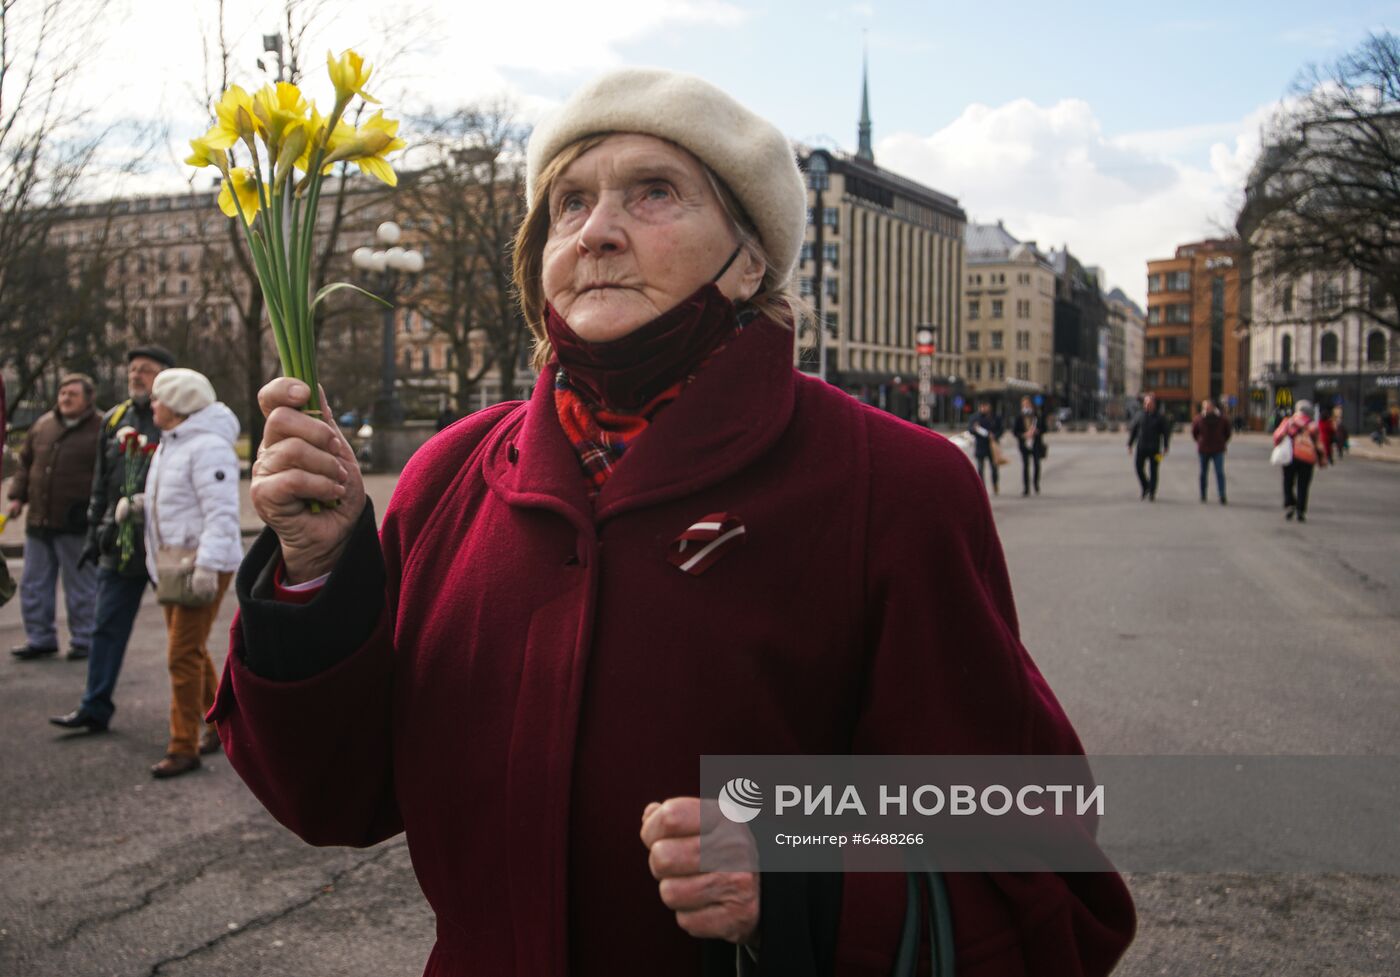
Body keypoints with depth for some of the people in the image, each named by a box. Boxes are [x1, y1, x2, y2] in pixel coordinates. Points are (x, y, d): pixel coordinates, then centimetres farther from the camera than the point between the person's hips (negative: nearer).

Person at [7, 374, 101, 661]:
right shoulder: (43, 425, 10)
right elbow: (26, 462, 20)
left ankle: (84, 642, 14)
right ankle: (40, 638, 24)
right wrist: (18, 495, 11)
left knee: (81, 586, 3)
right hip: (38, 519, 6)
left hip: (76, 525, -6)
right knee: (34, 583, 12)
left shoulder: (101, 430, -7)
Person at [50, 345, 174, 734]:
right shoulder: (114, 420, 12)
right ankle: (95, 708, 19)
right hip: (120, 544, 6)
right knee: (107, 628, 9)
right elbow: (101, 485, 18)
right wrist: (95, 534, 15)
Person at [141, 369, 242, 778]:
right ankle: (217, 722, 32)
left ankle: (183, 748, -3)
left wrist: (206, 566, -30)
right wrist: (142, 502, 6)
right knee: (191, 650, 17)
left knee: (184, 654, -9)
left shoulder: (208, 448, -17)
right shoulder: (170, 444, 15)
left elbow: (221, 513, -24)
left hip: (205, 567, -10)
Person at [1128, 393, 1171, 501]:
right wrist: (1130, 445, 6)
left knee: (1153, 471, 0)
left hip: (1154, 448, -2)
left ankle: (1152, 493, 6)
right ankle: (1145, 488, 19)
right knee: (1138, 467, -2)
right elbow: (1132, 430, 11)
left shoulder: (1160, 417, -1)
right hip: (1141, 447, 2)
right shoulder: (1140, 415, 6)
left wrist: (1165, 448, -5)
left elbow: (1166, 432, 1)